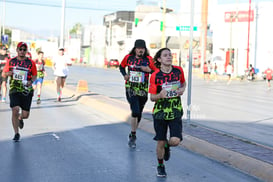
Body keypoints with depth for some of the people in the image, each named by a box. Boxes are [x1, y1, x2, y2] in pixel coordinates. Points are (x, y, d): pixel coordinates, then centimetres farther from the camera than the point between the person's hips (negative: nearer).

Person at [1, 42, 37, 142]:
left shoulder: (31, 63, 2)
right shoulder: (11, 61, 4)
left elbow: (34, 76, 12)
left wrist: (31, 81, -10)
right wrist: (8, 73, -12)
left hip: (27, 91, 0)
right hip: (14, 89, 0)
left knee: (25, 115, 1)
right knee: (15, 110, -16)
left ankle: (20, 118, 41)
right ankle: (16, 133, 1)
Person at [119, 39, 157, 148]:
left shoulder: (149, 59, -2)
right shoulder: (128, 57, 2)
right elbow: (121, 66, 20)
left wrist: (149, 70, -18)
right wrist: (124, 75, 2)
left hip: (143, 90, 2)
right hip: (130, 89, -2)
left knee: (139, 114, 12)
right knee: (135, 112, -18)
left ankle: (132, 134, 33)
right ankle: (133, 136, -4)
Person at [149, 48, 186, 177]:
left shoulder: (178, 70, -2)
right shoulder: (155, 76, -9)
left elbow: (183, 83, 19)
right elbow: (152, 98, -4)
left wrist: (182, 89, -4)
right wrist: (160, 95, -26)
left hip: (176, 111, 1)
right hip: (160, 112, -1)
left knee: (175, 141, -14)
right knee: (161, 142, 4)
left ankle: (167, 146, 24)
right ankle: (160, 166, 30)